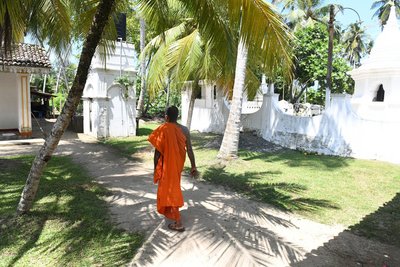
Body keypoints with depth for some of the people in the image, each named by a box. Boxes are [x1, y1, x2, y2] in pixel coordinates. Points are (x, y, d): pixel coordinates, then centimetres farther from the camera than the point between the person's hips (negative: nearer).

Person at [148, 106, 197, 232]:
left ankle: (178, 223, 1)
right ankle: (169, 211, 45)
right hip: (178, 164, 6)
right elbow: (189, 149, -3)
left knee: (170, 191, 1)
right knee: (173, 187, 25)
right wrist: (193, 166, 3)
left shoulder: (163, 129, -16)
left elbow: (158, 151, -14)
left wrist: (155, 168, -3)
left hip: (166, 165, -5)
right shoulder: (184, 130, -4)